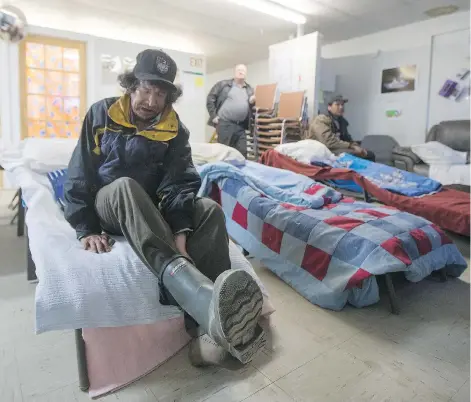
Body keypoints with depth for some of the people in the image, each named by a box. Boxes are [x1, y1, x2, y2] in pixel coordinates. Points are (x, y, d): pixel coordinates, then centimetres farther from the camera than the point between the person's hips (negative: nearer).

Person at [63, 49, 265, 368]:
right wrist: (86, 229, -17)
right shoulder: (102, 114, -3)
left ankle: (209, 327, -39)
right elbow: (80, 176, -6)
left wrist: (180, 230, -32)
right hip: (106, 205, -2)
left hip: (149, 211, 2)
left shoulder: (175, 130, -1)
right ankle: (202, 294, -59)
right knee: (125, 186, -38)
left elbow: (179, 183, -14)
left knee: (211, 211, -24)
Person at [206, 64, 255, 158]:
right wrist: (213, 115, -5)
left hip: (241, 126, 4)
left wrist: (252, 102, -1)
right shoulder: (223, 84, 5)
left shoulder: (249, 89, 17)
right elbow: (210, 99, 3)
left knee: (242, 152, 4)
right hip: (225, 123, -4)